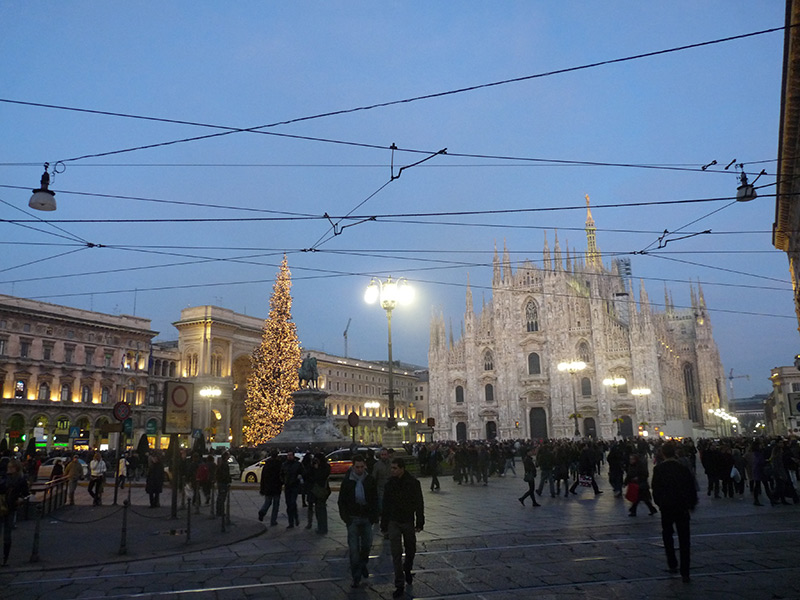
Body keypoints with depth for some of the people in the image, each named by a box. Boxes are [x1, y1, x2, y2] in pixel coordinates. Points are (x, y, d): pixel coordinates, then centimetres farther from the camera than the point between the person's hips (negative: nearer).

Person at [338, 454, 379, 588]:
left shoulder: (370, 480, 0)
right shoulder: (347, 481, -4)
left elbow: (375, 500, 7)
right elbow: (342, 501, 3)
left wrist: (374, 516, 0)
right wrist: (345, 517, -5)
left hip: (366, 517, 2)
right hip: (353, 518, -2)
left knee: (367, 544, 9)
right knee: (354, 548, -2)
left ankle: (363, 564, 36)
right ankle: (356, 576, 7)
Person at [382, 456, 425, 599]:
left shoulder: (413, 482, -11)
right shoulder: (390, 483, -5)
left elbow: (419, 504, -5)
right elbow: (385, 503, 4)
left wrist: (419, 523, -5)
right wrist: (384, 523, 6)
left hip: (408, 522, -1)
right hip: (393, 522, 1)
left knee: (410, 550, 16)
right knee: (396, 553, -3)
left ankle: (407, 571, 44)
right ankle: (400, 585, 4)